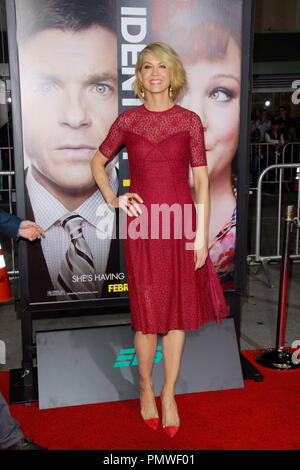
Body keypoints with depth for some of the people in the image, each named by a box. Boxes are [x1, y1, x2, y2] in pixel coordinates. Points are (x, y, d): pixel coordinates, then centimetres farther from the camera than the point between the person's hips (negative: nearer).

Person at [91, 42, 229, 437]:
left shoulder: (190, 121, 2)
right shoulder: (127, 120, 4)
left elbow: (201, 179, 1)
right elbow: (98, 161, 18)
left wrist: (202, 234, -3)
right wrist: (112, 198, 2)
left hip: (181, 224, 0)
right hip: (141, 226, 0)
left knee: (179, 310, 7)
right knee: (147, 313, 6)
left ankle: (169, 394, 24)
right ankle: (146, 388, 29)